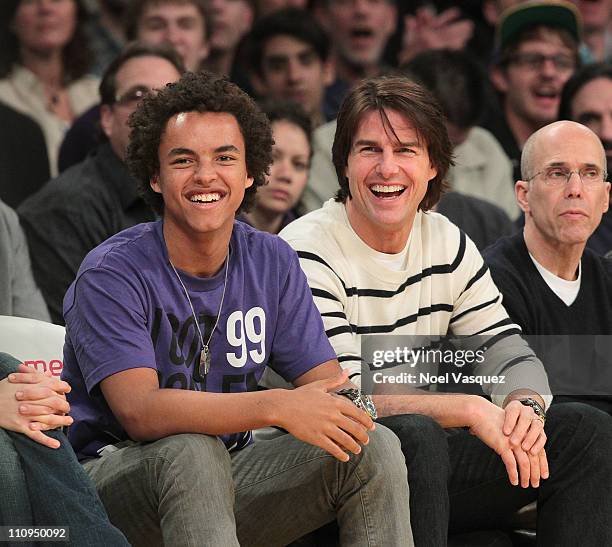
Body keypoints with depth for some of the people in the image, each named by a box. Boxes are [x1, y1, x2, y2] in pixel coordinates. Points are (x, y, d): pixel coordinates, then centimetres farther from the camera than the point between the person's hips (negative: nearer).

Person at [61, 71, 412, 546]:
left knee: (375, 447, -15)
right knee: (191, 450, -38)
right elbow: (140, 412, -27)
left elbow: (327, 379, 4)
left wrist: (345, 405, -23)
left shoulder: (272, 262, 5)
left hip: (226, 480, 5)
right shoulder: (111, 274, -14)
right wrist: (277, 407, -37)